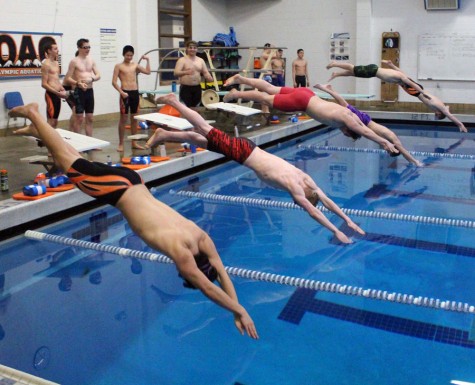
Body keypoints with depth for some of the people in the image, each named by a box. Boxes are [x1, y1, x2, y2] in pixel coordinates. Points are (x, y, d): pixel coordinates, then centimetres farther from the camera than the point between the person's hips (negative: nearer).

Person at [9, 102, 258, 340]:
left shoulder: (202, 239, -11)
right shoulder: (180, 251, -28)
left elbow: (222, 273, -5)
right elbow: (208, 289, -29)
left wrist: (237, 311, -9)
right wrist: (240, 311, -26)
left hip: (131, 181, 5)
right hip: (117, 189, -5)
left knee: (77, 162, 23)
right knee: (71, 165, 12)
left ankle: (38, 131, 42)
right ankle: (33, 114, 27)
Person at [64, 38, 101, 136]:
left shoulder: (91, 60, 9)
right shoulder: (74, 61, -7)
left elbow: (98, 75, 8)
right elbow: (68, 78, -8)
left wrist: (91, 79, -12)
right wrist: (78, 83, -24)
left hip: (90, 91, 6)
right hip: (79, 91, -5)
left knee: (90, 118, 8)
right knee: (79, 118, -4)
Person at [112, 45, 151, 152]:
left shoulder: (135, 65, 12)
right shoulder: (119, 66, -1)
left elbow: (148, 72, 12)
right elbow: (114, 82, -7)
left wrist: (147, 60, 5)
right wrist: (121, 92, -19)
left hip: (135, 93, 5)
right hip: (125, 93, -4)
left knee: (134, 118, 9)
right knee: (123, 118, -1)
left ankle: (134, 142, 17)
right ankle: (121, 144, 5)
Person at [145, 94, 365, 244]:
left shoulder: (305, 179, -5)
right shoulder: (294, 186, -25)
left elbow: (326, 200, 2)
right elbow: (314, 212, -29)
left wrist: (348, 221, 0)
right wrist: (336, 232, -27)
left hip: (248, 148, 7)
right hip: (241, 151, -7)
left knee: (202, 139, 16)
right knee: (205, 132, 5)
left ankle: (164, 135, 30)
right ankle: (173, 101, 16)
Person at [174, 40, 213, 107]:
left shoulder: (201, 60, 12)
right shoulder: (182, 60, -5)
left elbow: (205, 72, 11)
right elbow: (176, 73, -16)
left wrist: (209, 78, -14)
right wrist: (186, 72, -37)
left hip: (197, 88, 5)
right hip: (185, 88, -5)